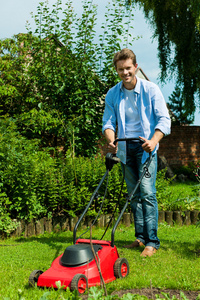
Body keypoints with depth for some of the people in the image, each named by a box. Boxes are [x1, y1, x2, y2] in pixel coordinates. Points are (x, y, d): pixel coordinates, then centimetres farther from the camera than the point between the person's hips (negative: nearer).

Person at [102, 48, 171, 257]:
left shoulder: (150, 89, -5)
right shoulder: (112, 95, 5)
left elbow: (164, 119, -7)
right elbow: (108, 122, 8)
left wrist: (153, 141, -23)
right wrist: (111, 141, -13)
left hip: (145, 146, -4)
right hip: (125, 148, 4)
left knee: (147, 192, -12)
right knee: (133, 194, 8)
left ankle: (152, 241, -8)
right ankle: (140, 237, 16)